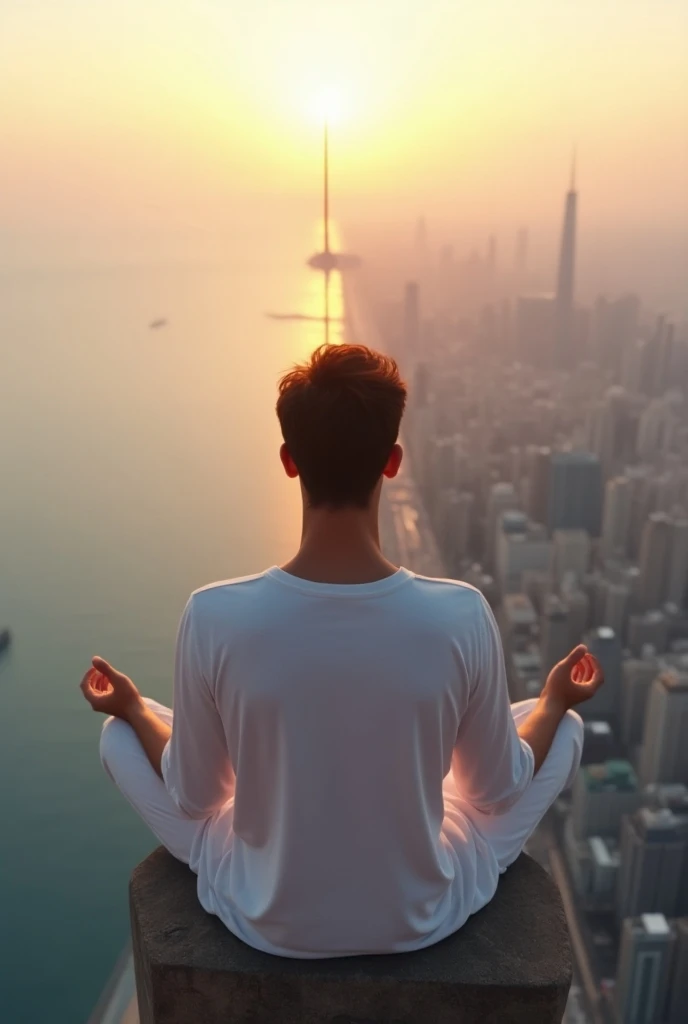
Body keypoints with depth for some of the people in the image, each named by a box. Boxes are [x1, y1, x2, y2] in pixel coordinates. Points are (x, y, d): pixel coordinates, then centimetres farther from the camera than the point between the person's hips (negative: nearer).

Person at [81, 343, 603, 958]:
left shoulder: (215, 617, -26)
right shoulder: (461, 616, -25)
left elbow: (195, 797, -9)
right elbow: (498, 790, -7)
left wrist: (133, 708, 11)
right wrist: (555, 699, 12)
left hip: (265, 920, 0)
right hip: (423, 917, 1)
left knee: (119, 736, 23)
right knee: (565, 730, 22)